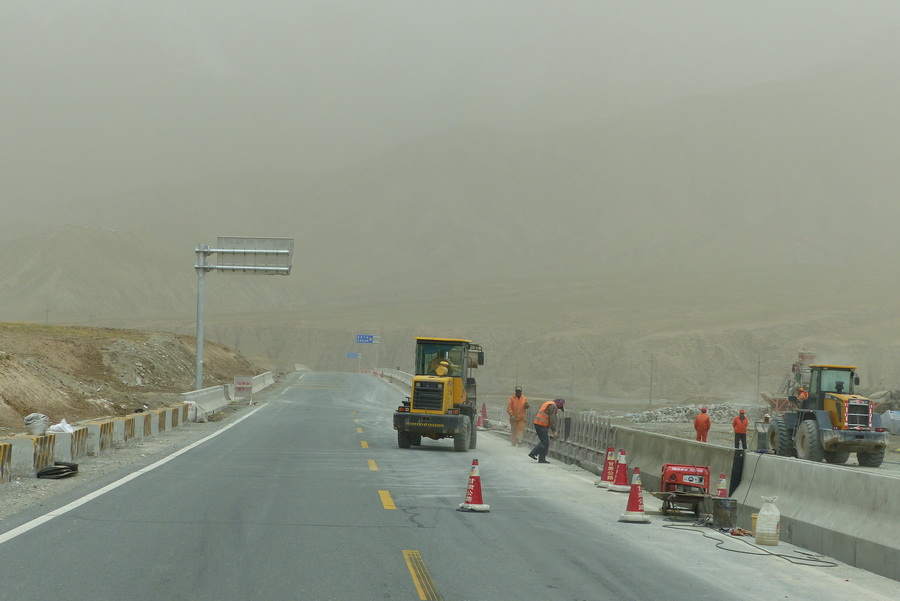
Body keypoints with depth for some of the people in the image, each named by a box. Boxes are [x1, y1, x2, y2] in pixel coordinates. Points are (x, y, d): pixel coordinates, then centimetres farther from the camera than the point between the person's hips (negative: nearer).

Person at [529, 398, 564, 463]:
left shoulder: (548, 404, 23)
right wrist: (554, 431, -12)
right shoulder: (553, 406, -8)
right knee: (545, 443, -5)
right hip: (542, 425, -10)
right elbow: (552, 420, -14)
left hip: (537, 424, 10)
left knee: (544, 442, 14)